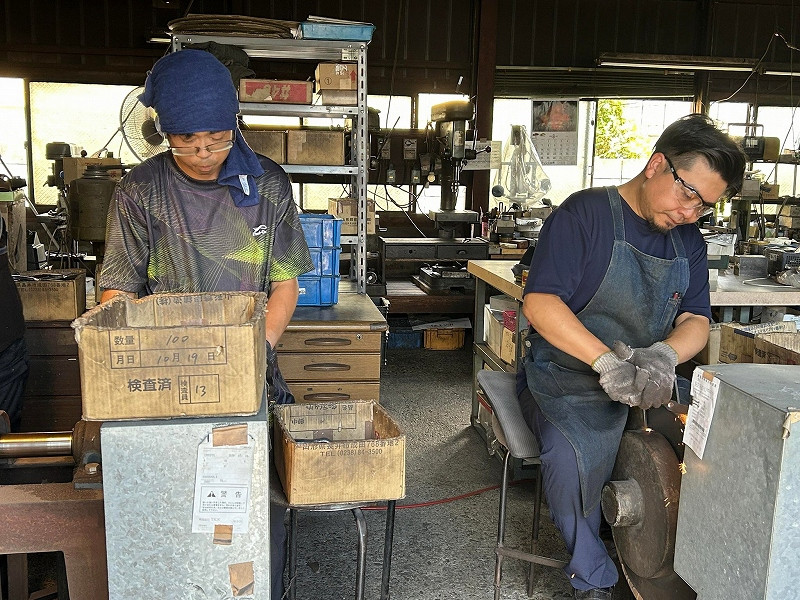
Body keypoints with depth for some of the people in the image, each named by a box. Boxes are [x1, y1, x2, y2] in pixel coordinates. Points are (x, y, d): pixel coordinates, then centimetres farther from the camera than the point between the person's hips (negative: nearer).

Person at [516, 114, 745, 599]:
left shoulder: (689, 243, 12)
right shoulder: (587, 213, -9)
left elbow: (696, 320, 3)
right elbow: (539, 303, -19)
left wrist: (664, 355, -21)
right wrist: (608, 362, -31)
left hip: (648, 387, 6)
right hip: (567, 380, -6)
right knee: (576, 456, -34)